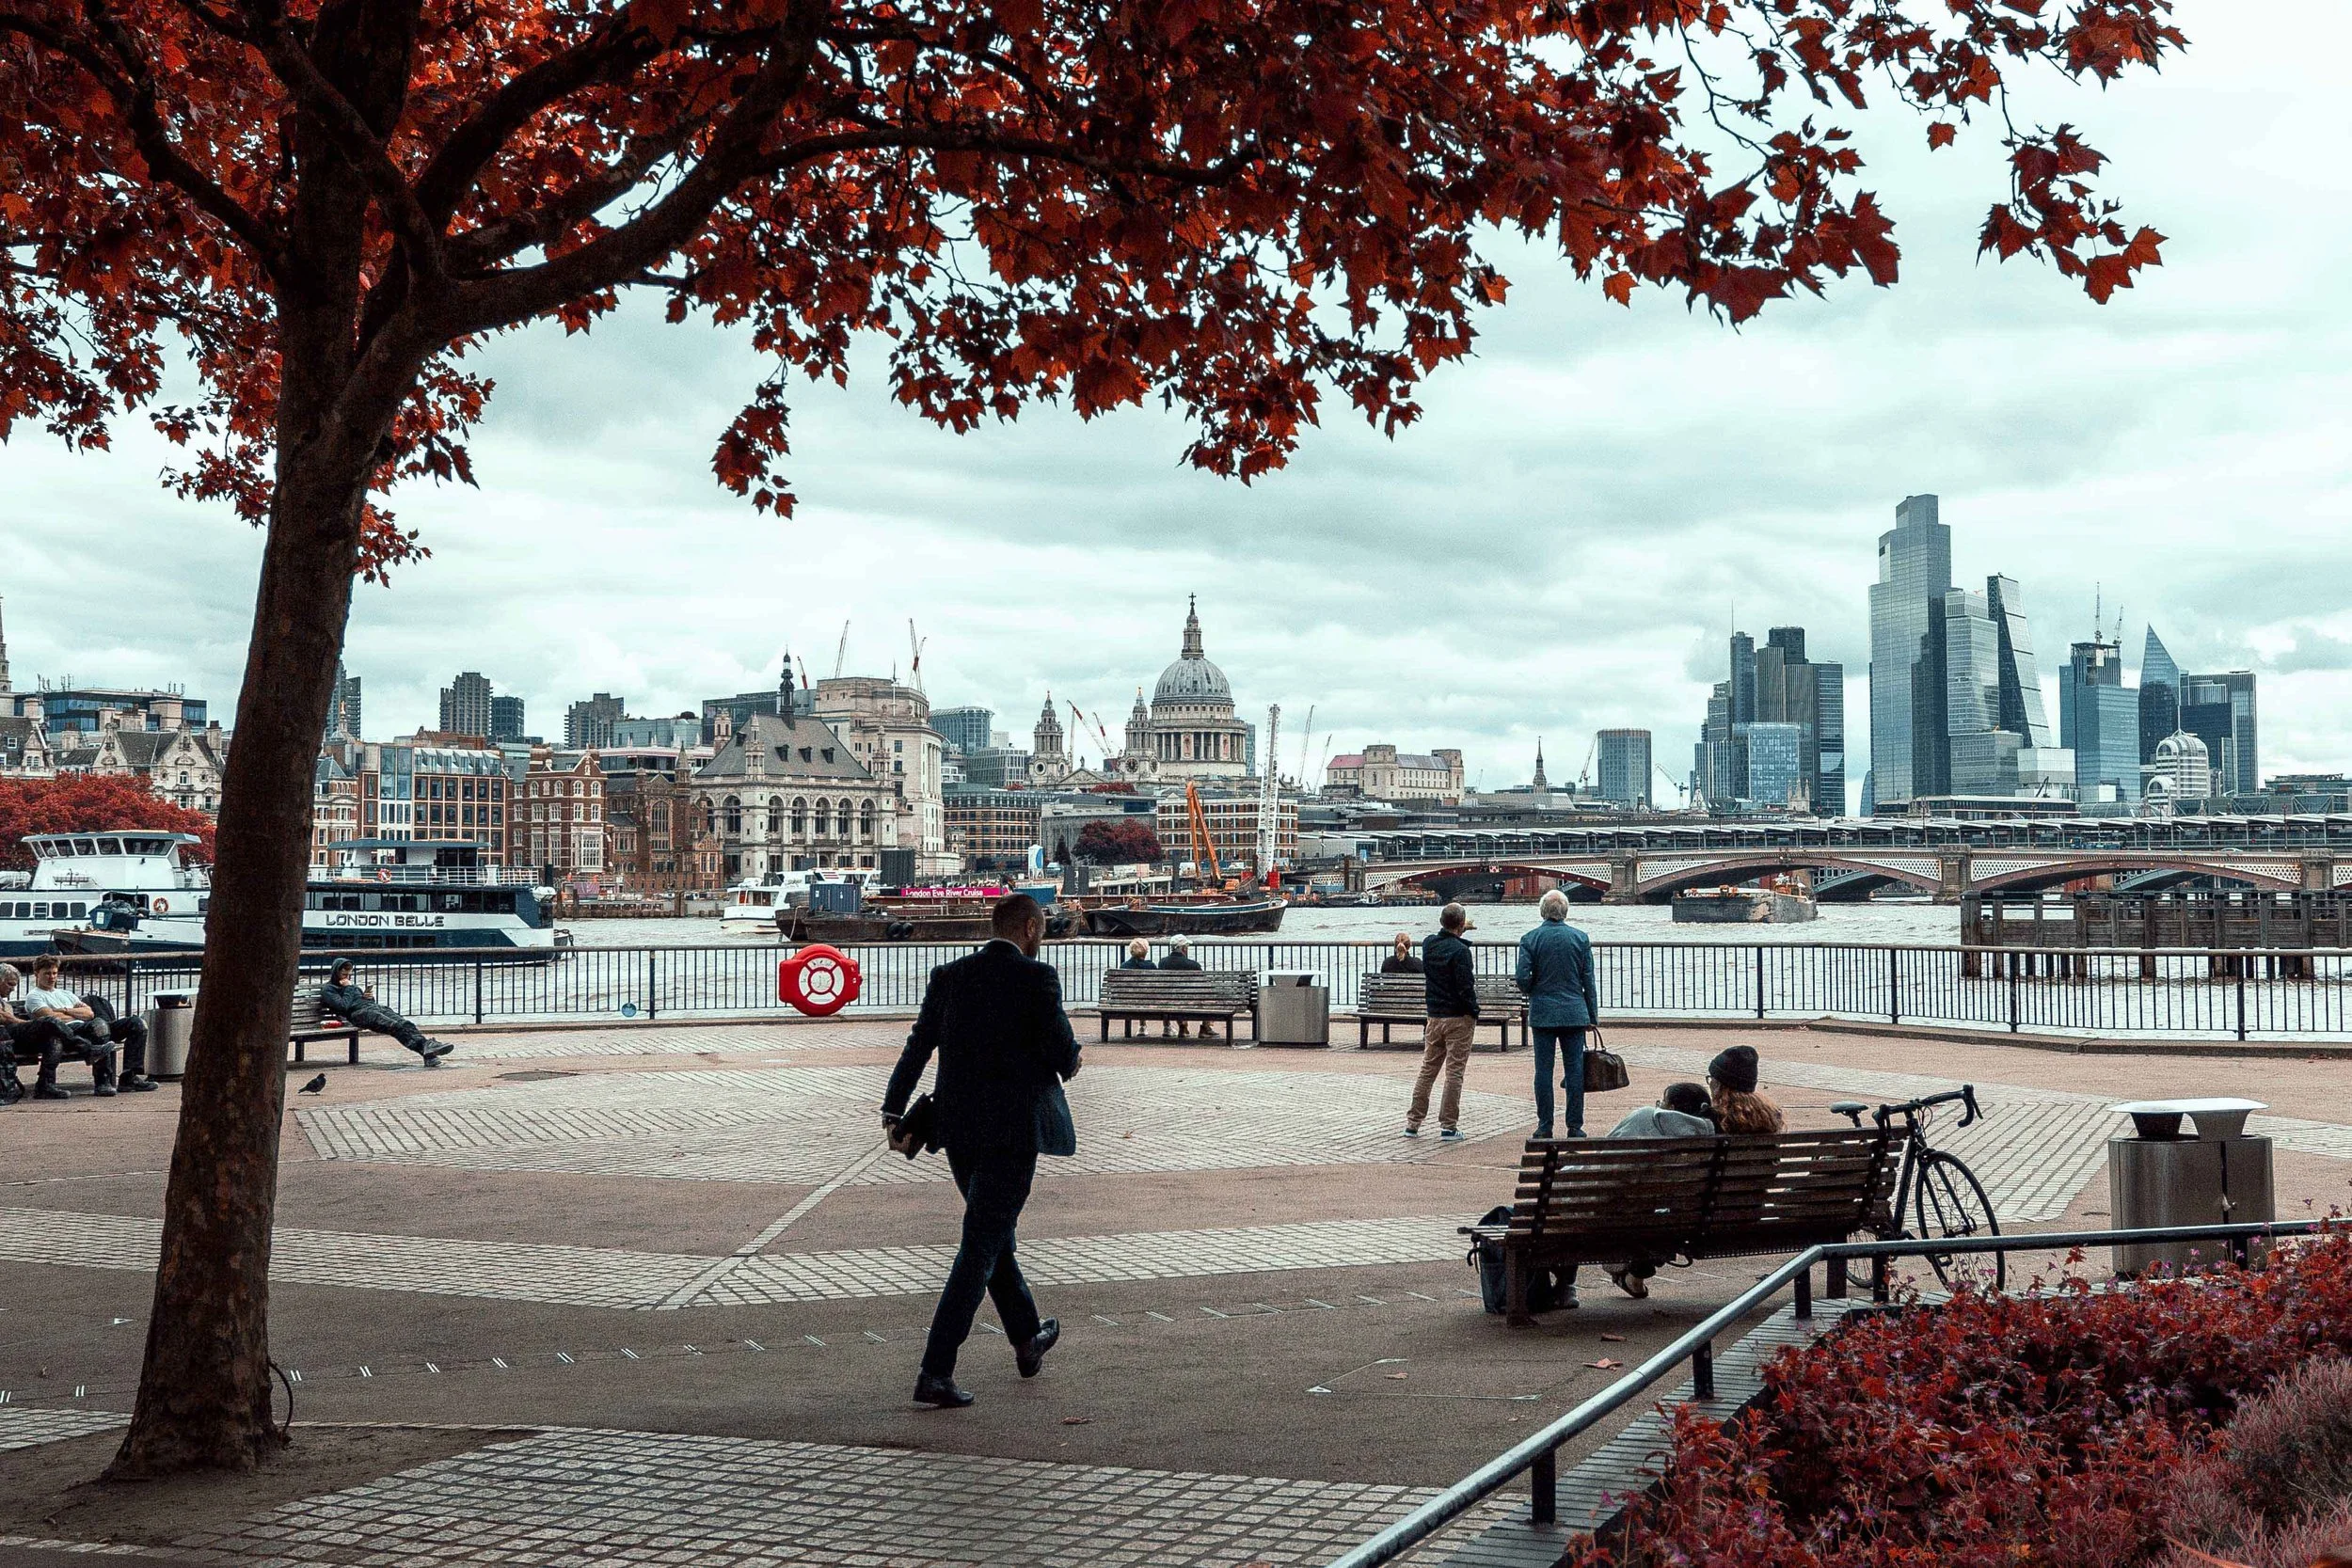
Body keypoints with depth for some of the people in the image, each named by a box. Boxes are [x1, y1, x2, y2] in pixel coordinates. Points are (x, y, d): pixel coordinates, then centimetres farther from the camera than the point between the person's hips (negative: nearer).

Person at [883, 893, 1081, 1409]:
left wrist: (894, 1111, 5)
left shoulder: (948, 977, 5)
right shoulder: (1037, 979, -10)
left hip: (957, 1128, 6)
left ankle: (1027, 1340, 41)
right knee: (981, 1246, -4)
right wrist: (1068, 1063, 12)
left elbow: (918, 1046, 3)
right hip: (1013, 1129, -6)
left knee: (994, 1231, 23)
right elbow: (1062, 1051, -11)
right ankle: (935, 1373, -10)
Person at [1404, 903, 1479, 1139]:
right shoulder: (1460, 950, -16)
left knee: (1427, 1071, 13)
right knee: (1454, 1073, 0)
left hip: (1434, 1017, 6)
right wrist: (1474, 1013, -6)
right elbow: (1466, 987, -18)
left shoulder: (1429, 945, 4)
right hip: (1458, 1018, -6)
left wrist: (1460, 931, 37)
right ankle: (1448, 1126, 0)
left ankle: (1413, 1123, 13)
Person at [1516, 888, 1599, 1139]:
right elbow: (1588, 980, 2)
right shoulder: (1580, 938, 1)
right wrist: (1592, 1015, 9)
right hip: (1574, 1013, 1)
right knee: (1574, 1070, 3)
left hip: (1542, 1014, -1)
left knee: (1543, 1070, 3)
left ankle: (1545, 1126, 4)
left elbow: (1523, 979, -8)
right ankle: (1575, 1126, 4)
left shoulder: (1530, 939, -3)